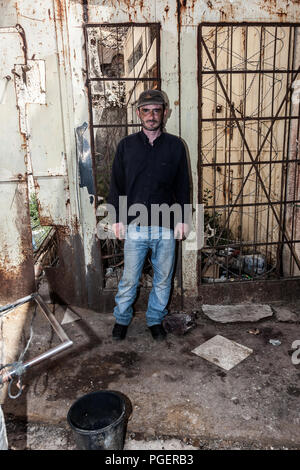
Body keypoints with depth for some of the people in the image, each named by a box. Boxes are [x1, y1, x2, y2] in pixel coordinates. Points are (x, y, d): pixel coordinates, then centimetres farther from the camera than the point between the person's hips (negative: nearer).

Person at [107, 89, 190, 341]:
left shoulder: (176, 146, 1)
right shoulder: (126, 145, 1)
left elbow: (183, 186, 5)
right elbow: (116, 185, 4)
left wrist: (183, 220, 1)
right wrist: (117, 219, 0)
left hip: (166, 228, 1)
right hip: (134, 226, 0)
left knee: (163, 278, 13)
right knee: (129, 278, 10)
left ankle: (156, 320, 33)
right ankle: (122, 318, 33)